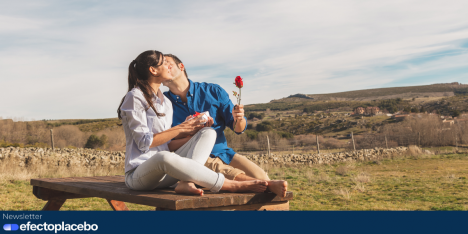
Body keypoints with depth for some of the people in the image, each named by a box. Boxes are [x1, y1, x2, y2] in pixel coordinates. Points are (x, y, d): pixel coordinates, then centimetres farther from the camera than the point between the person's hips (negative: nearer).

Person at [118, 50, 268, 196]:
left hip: (164, 172, 8)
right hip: (138, 174, -8)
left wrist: (195, 134, 1)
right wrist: (180, 128, -10)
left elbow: (167, 146, 13)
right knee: (164, 157, -43)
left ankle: (186, 183, -33)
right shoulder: (135, 97, -6)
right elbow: (144, 142, -14)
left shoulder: (166, 102, 18)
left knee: (209, 133, -5)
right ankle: (233, 186, -36)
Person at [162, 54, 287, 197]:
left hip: (223, 153, 3)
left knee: (260, 176, -24)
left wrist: (239, 119, -15)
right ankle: (269, 185, -41)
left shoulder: (213, 91, 7)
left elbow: (239, 129, 9)